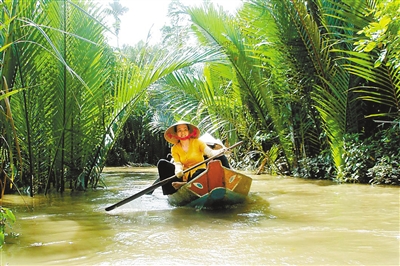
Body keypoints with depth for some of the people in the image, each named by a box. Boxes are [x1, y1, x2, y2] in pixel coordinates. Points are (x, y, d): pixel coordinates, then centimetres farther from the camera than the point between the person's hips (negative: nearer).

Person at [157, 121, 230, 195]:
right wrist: (178, 171, -34)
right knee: (162, 163, -12)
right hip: (184, 175, 3)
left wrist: (220, 151, -37)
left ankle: (186, 185, -47)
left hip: (199, 174, -2)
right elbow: (177, 164, -10)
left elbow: (210, 152, -14)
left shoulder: (197, 142, 0)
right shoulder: (175, 149, 4)